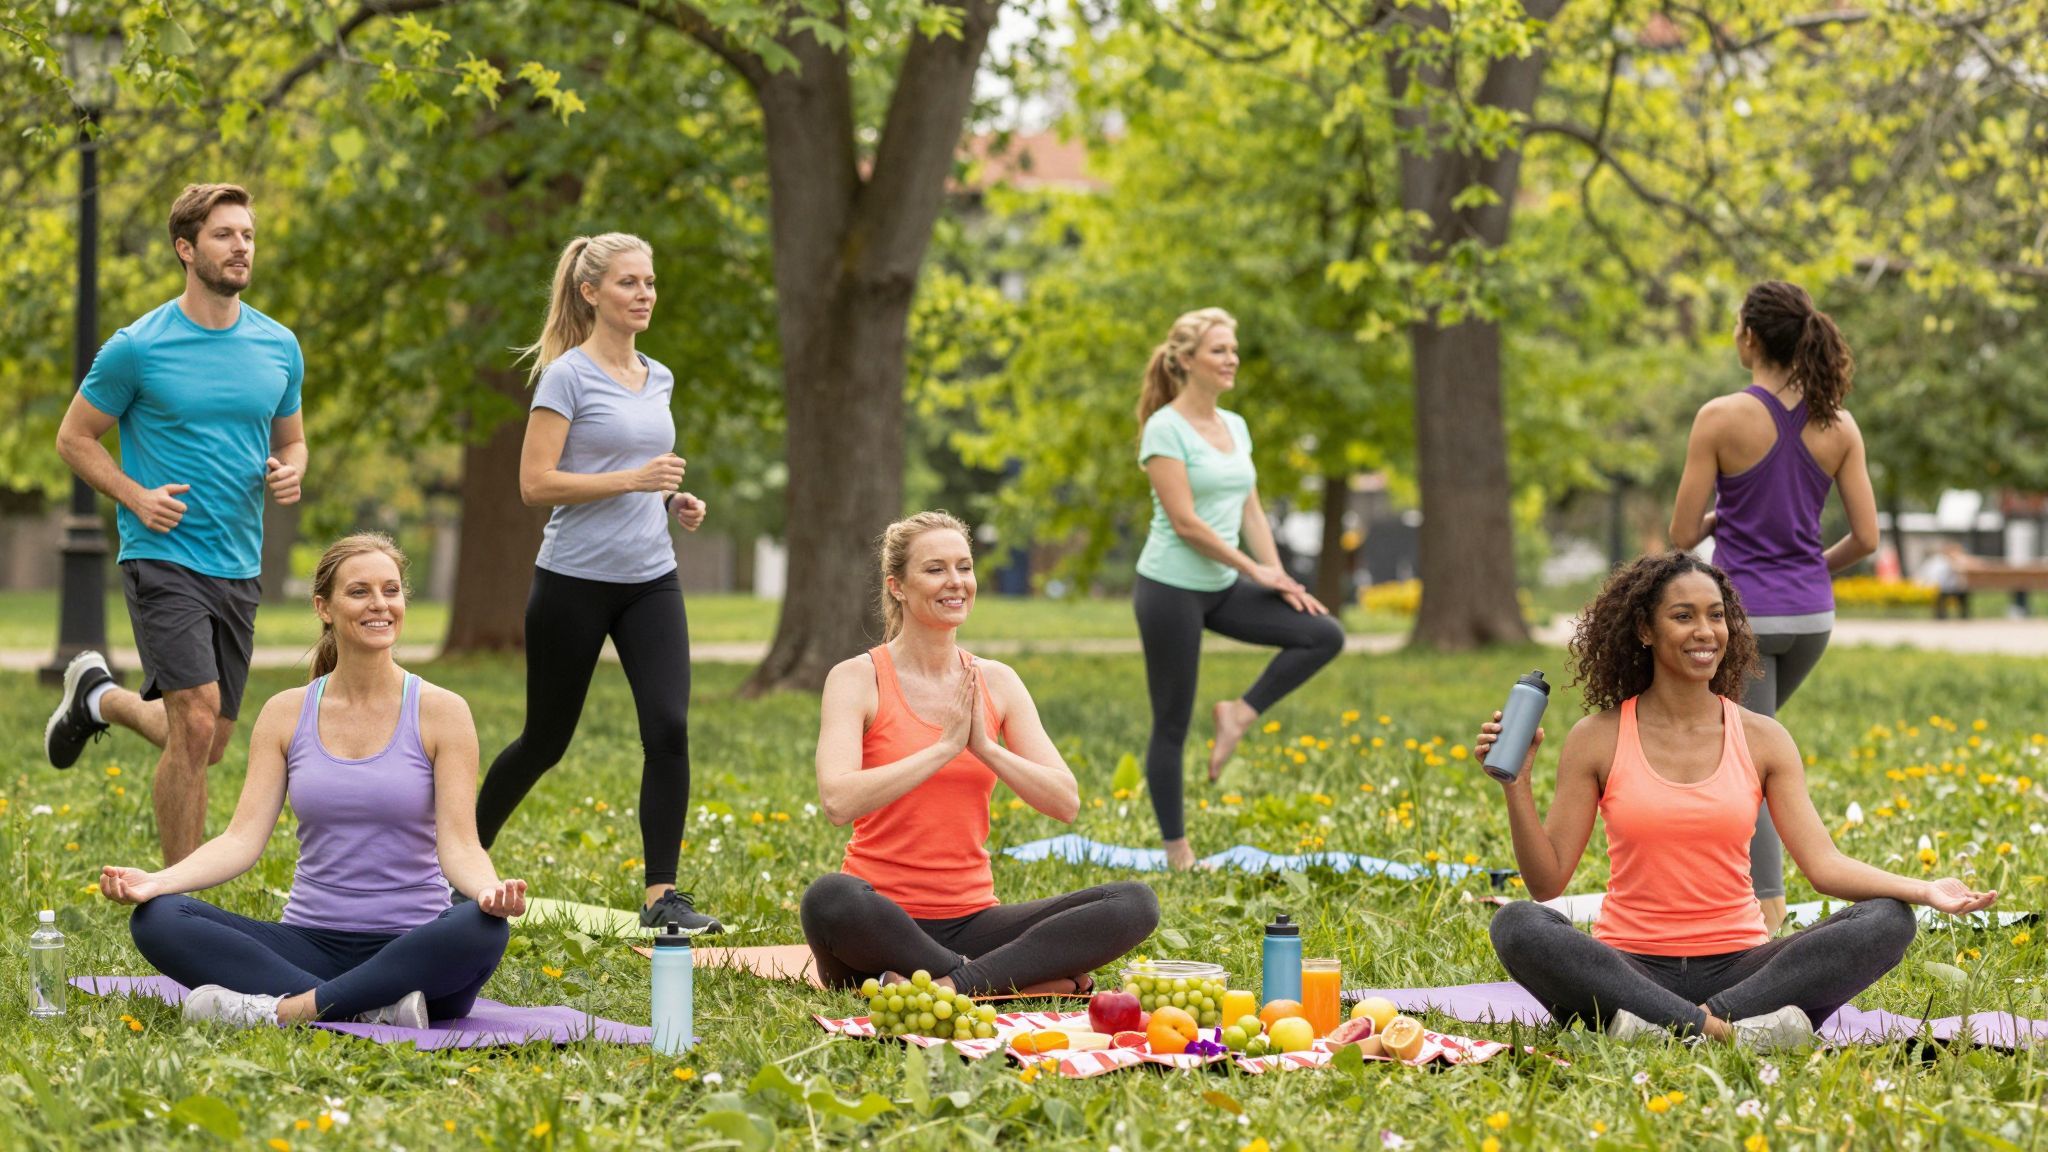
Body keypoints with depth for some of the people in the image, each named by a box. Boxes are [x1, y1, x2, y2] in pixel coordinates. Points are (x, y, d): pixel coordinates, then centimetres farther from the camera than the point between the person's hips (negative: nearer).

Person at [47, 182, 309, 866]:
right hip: (164, 555, -5)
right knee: (196, 724, -18)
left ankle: (99, 696, 40)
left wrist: (289, 472, -4)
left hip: (239, 566, 6)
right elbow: (74, 437, 2)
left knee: (207, 745, 11)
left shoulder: (280, 347, 7)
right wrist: (137, 496, -13)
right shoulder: (137, 348, -7)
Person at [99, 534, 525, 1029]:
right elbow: (243, 838, 0)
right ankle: (374, 1009, -32)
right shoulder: (287, 714, 7)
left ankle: (282, 1009, -33)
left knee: (483, 929, -37)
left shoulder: (439, 711, 1)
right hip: (311, 945, 3)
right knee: (156, 919, -21)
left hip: (411, 950, -3)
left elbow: (459, 844, -7)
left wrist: (490, 890, -31)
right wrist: (156, 881, -18)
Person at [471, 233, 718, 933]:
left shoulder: (658, 379, 12)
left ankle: (661, 895, -10)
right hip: (575, 582, -5)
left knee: (669, 729, -12)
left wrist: (674, 502, 5)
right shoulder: (568, 376, -9)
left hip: (651, 580, 5)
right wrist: (634, 479, -21)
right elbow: (536, 483, -15)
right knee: (545, 741, 8)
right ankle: (465, 853, 31)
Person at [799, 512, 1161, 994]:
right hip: (883, 925, -4)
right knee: (828, 899, -41)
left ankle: (952, 984, -29)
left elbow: (1066, 802, 3)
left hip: (971, 922, 4)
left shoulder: (996, 682, 11)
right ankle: (1046, 980, -29)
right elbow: (837, 800, -20)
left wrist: (984, 746, -10)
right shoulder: (859, 678, -3)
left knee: (1135, 903, -16)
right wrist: (945, 746, -16)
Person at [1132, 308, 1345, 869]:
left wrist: (1281, 580, -1)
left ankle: (1239, 714, 4)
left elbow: (1251, 512, 11)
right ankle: (1177, 853, 8)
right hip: (1171, 588, -7)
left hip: (1223, 589, 7)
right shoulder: (1166, 429, -13)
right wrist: (1256, 570, -12)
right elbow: (1185, 522, -18)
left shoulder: (1235, 426, 10)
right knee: (1172, 725, 0)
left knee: (1324, 635, -7)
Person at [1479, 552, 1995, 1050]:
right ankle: (1724, 1032, -40)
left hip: (1737, 967, 2)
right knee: (1516, 925, -32)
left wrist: (1923, 890, -17)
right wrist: (1517, 784, -14)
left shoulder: (1762, 740, 6)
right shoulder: (1598, 740, 2)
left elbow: (1824, 864, -2)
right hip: (1630, 969, -2)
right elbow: (1547, 880, 0)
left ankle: (1670, 1027, -35)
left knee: (1888, 921, -22)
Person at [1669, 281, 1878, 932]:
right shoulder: (1837, 425, -1)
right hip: (1812, 615, 5)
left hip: (1746, 613, -5)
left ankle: (1768, 908, -6)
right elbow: (1866, 538, 0)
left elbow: (1683, 535, -10)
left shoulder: (1721, 418, -13)